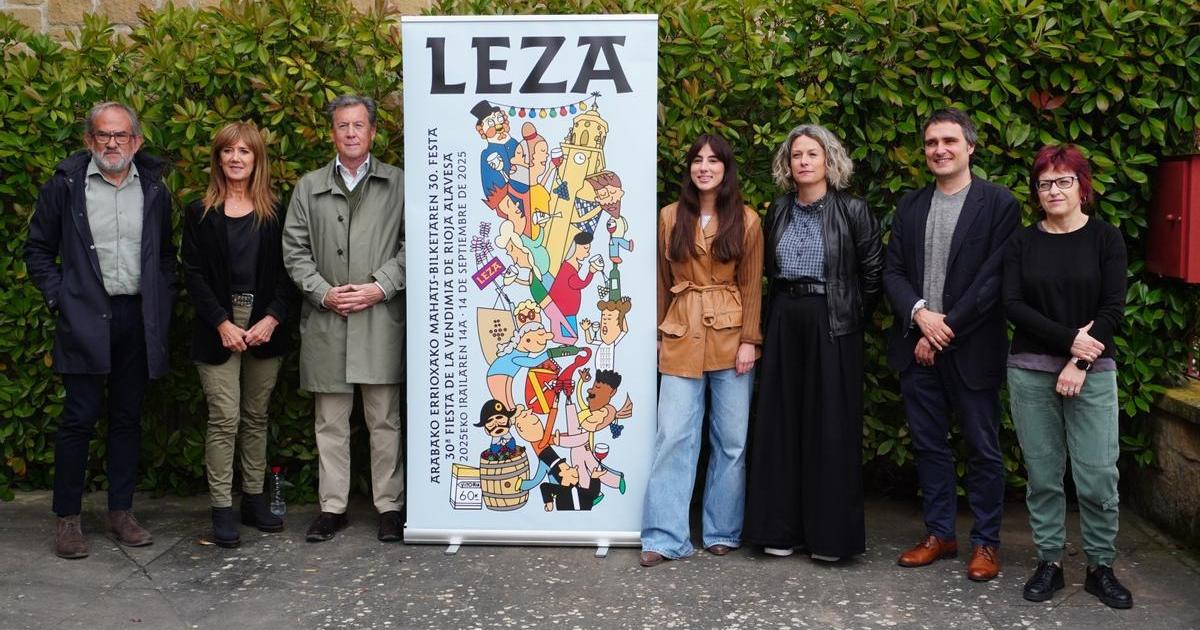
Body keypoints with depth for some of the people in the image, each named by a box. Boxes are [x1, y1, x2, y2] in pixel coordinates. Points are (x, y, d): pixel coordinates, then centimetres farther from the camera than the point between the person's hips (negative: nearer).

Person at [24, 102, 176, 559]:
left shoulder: (154, 189, 8)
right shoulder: (65, 185, 0)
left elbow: (166, 255, 16)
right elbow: (38, 250, 6)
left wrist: (163, 303, 5)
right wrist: (59, 298, -4)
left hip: (138, 318, 3)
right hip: (85, 319, -3)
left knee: (127, 419, 10)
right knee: (80, 418, -1)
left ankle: (121, 512, 20)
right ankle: (67, 518, 11)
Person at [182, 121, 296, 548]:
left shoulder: (275, 212, 6)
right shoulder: (200, 213, 3)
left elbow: (285, 272, 3)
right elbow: (194, 274, -2)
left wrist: (272, 319, -10)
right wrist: (222, 324, -11)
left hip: (265, 326, 2)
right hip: (218, 328, -2)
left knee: (256, 416, 10)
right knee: (224, 418, -5)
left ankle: (254, 500, 19)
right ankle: (222, 510, 2)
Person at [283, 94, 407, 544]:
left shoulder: (398, 183, 6)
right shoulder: (309, 187, 13)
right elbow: (294, 250, 9)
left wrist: (380, 287, -10)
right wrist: (323, 292, -5)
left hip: (381, 318, -2)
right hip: (325, 321, 2)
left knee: (384, 420, 3)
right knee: (330, 422, 8)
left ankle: (389, 506, 13)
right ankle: (332, 507, 17)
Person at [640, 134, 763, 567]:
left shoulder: (746, 221, 3)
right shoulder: (670, 217, 8)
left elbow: (752, 286, 2)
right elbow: (663, 281, 11)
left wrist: (749, 340, -6)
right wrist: (661, 333, 9)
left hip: (731, 337, 0)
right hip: (682, 335, 1)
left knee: (732, 438, 5)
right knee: (674, 436, -5)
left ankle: (722, 531, 19)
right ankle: (665, 536, 1)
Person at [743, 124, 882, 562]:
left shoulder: (852, 211, -5)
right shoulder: (778, 212, 8)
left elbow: (872, 274, -4)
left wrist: (851, 320, 1)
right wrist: (786, 308, 10)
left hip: (832, 328, -4)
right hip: (784, 325, 5)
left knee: (830, 426, 1)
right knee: (783, 423, 7)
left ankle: (830, 531, 11)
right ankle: (783, 528, 16)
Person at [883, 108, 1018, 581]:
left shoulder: (998, 203, -4)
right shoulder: (910, 206, 11)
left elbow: (994, 279, -11)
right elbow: (892, 272, 6)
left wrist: (946, 328, -13)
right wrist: (920, 314, -12)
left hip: (971, 348, -4)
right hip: (918, 346, 5)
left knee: (983, 449, 5)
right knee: (929, 446, 12)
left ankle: (985, 542, 18)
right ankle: (939, 533, 25)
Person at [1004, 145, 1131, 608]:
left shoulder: (1106, 238, 3)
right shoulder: (1022, 242, 7)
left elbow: (1112, 309, -3)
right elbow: (1013, 305, -2)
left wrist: (1079, 365, -12)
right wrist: (1069, 339, -13)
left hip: (1092, 373, -1)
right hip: (1030, 372, 1)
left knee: (1097, 475, -3)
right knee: (1042, 473, 4)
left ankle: (1101, 567, 14)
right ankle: (1049, 562, 16)